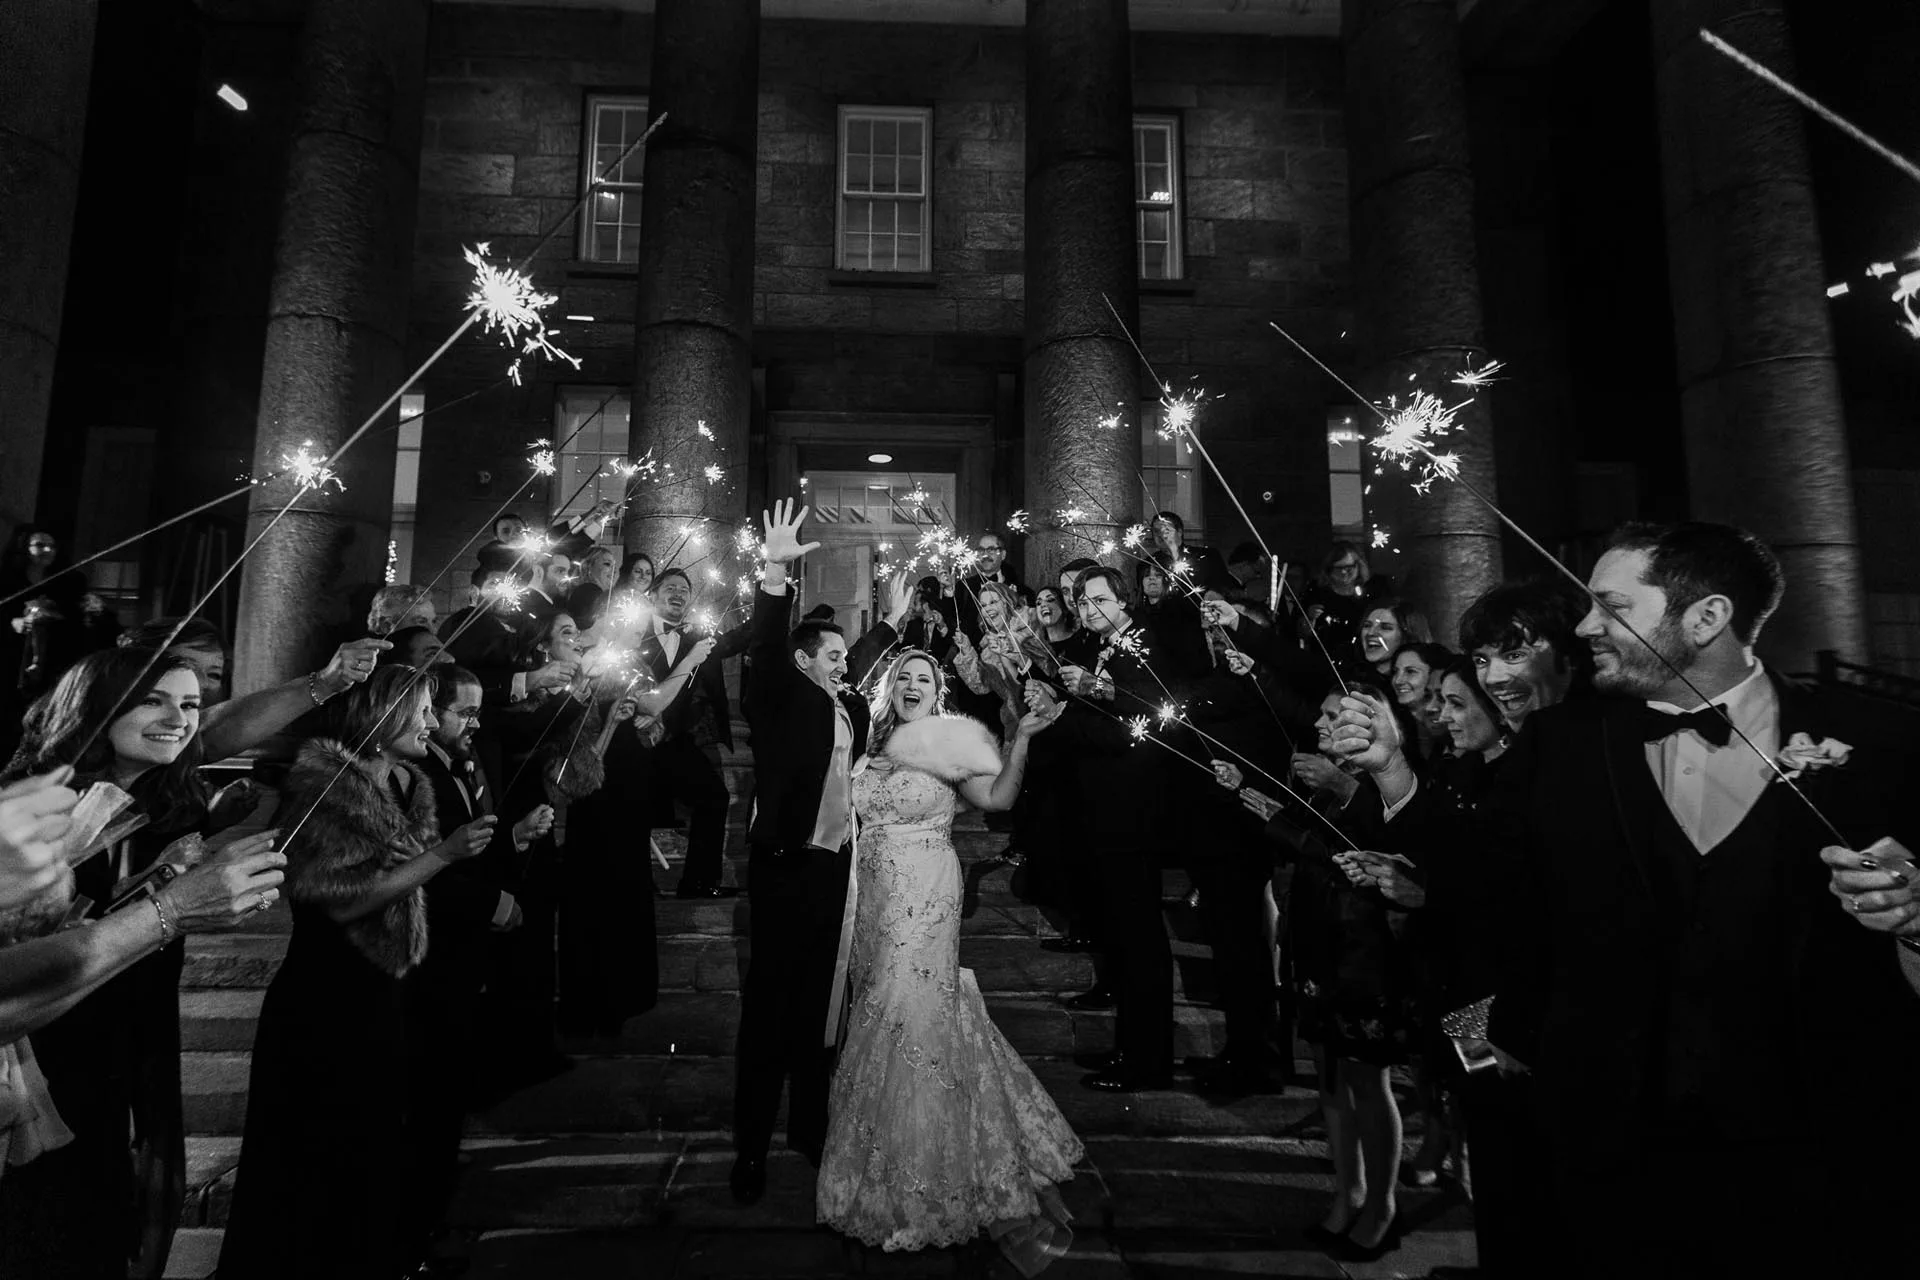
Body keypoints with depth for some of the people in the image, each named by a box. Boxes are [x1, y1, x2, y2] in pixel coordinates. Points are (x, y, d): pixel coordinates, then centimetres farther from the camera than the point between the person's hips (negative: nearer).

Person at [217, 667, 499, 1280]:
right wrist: (442, 853, -21)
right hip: (323, 1000, -7)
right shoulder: (325, 783, -15)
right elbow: (340, 902, -20)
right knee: (322, 1167, 7)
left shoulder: (409, 787, 8)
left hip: (382, 996, 8)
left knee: (378, 1155, 19)